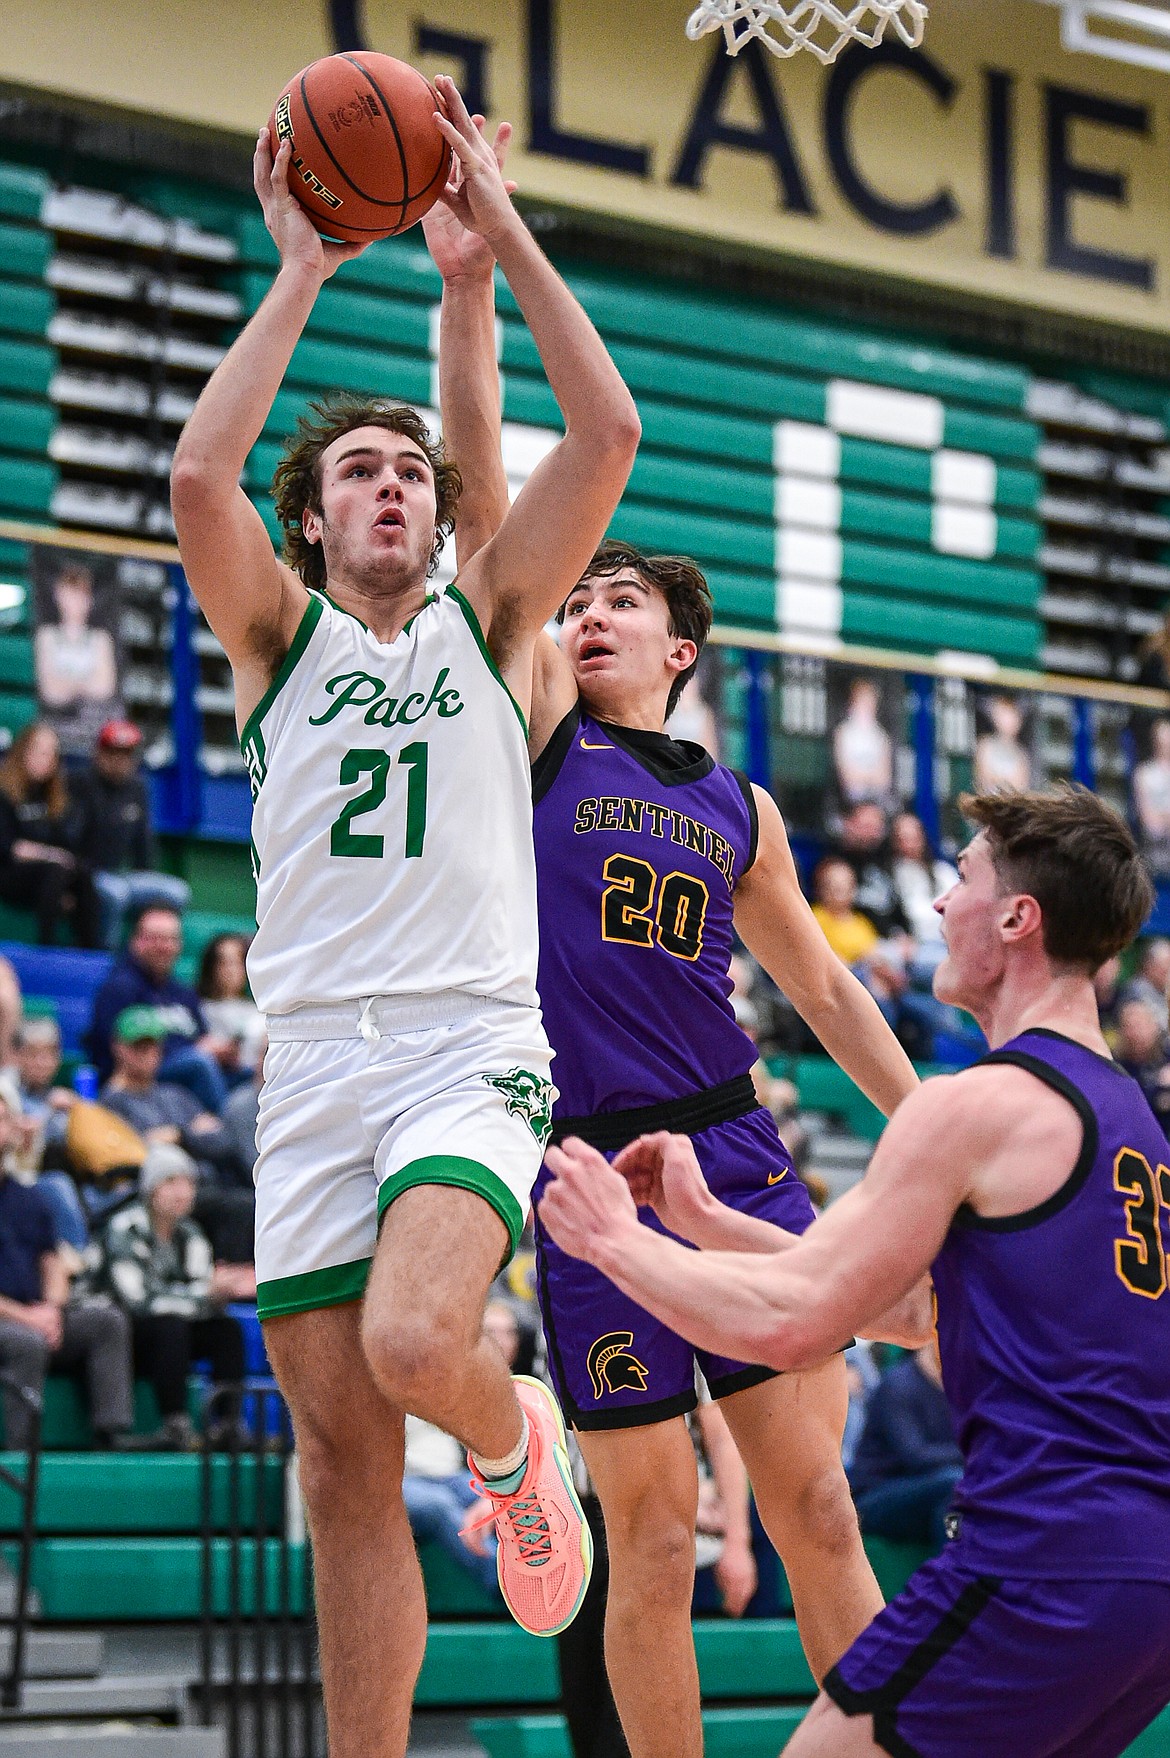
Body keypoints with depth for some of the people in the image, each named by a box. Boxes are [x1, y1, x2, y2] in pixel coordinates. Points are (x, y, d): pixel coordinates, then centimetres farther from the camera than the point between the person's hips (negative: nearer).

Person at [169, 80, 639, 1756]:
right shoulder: (279, 634, 10)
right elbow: (198, 477, -9)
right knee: (345, 1470, 1)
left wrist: (498, 243, -3)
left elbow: (608, 436, -2)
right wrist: (301, 272, -5)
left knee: (415, 1344, -27)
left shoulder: (488, 622, 10)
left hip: (471, 1053, -1)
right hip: (312, 1067, 2)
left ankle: (517, 1439, 8)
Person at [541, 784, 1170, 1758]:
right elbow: (911, 1301, 23)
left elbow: (792, 1322, -13)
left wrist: (615, 1240, 1)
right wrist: (704, 1220, 22)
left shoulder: (974, 1105, -10)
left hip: (1041, 1559, -9)